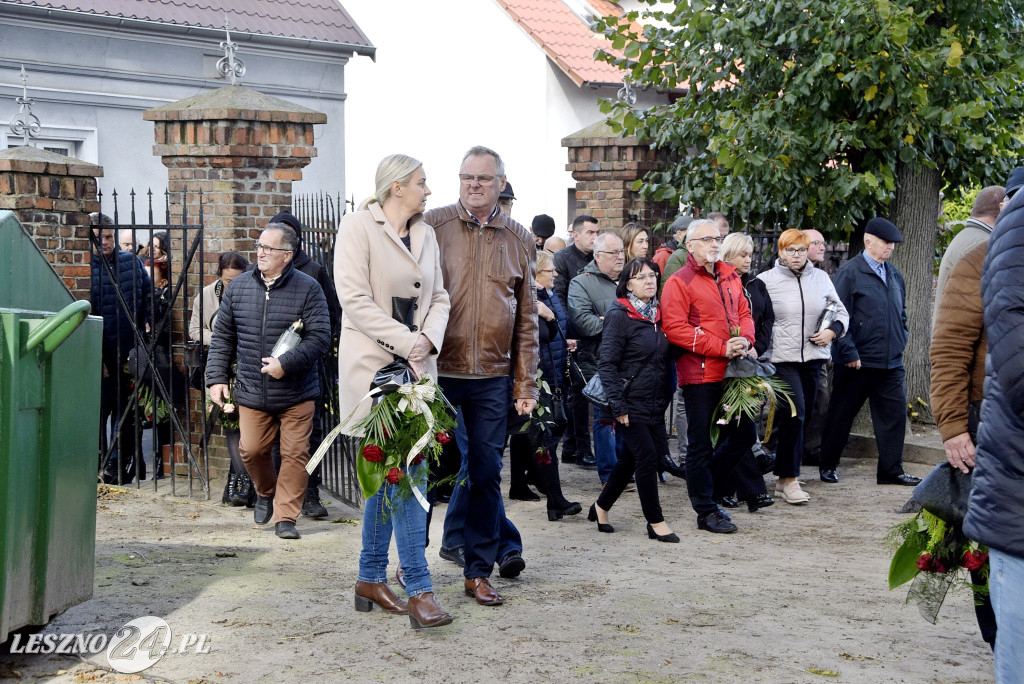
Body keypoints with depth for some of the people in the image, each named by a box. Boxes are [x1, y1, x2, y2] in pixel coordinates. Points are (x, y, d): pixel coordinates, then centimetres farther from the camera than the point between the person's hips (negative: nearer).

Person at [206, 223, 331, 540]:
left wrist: (286, 363, -20)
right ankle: (266, 492, 34)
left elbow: (319, 337, -10)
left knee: (295, 454, -3)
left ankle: (285, 516, 8)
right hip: (251, 393, 3)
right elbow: (222, 338, 12)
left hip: (297, 394, -3)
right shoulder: (238, 288, 7)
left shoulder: (308, 289, -5)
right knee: (251, 450, 4)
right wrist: (216, 378, 4)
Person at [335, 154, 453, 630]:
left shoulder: (426, 235, 14)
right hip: (373, 363, -7)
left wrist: (428, 338, -7)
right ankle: (419, 589, -11)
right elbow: (354, 298, -14)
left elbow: (438, 298, 14)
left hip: (415, 366, 7)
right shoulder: (358, 226, -6)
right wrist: (406, 342, -17)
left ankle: (371, 577, 21)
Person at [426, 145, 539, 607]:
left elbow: (526, 320, 10)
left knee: (486, 473, 4)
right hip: (436, 371, -2)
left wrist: (526, 385, 6)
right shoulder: (433, 226, 1)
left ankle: (479, 570, 12)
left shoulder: (519, 240, 8)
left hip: (492, 377, 2)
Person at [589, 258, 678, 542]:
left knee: (630, 458, 12)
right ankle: (656, 522, 3)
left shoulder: (658, 315, 12)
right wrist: (618, 406, -17)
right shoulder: (619, 315, -10)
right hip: (632, 401, -7)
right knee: (647, 457, -7)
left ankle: (601, 507, 28)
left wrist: (666, 398, 12)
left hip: (655, 402, 7)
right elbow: (607, 364, -13)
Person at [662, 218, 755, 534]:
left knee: (744, 434, 12)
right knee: (700, 444, 1)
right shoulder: (679, 283, -8)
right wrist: (721, 348, -18)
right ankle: (706, 512, 11)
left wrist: (745, 339, -5)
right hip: (699, 374, -7)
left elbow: (744, 313, 19)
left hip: (731, 372, 7)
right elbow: (675, 329, -16)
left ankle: (706, 490, 28)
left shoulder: (730, 276, 14)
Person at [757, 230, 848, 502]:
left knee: (802, 415, 9)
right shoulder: (766, 280, -1)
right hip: (781, 358, -5)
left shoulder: (820, 278, 11)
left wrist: (833, 331, -1)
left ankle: (784, 477, 19)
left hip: (812, 357, 5)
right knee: (794, 413, -15)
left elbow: (841, 312, 18)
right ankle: (789, 479, -7)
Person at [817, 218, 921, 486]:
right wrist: (848, 353, -15)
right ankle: (827, 466, 19)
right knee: (841, 415, 6)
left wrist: (900, 342, 13)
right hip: (857, 361, -6)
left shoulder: (894, 274, 13)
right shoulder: (850, 272, -8)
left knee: (894, 414, 3)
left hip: (891, 362, 6)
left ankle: (891, 471, 10)